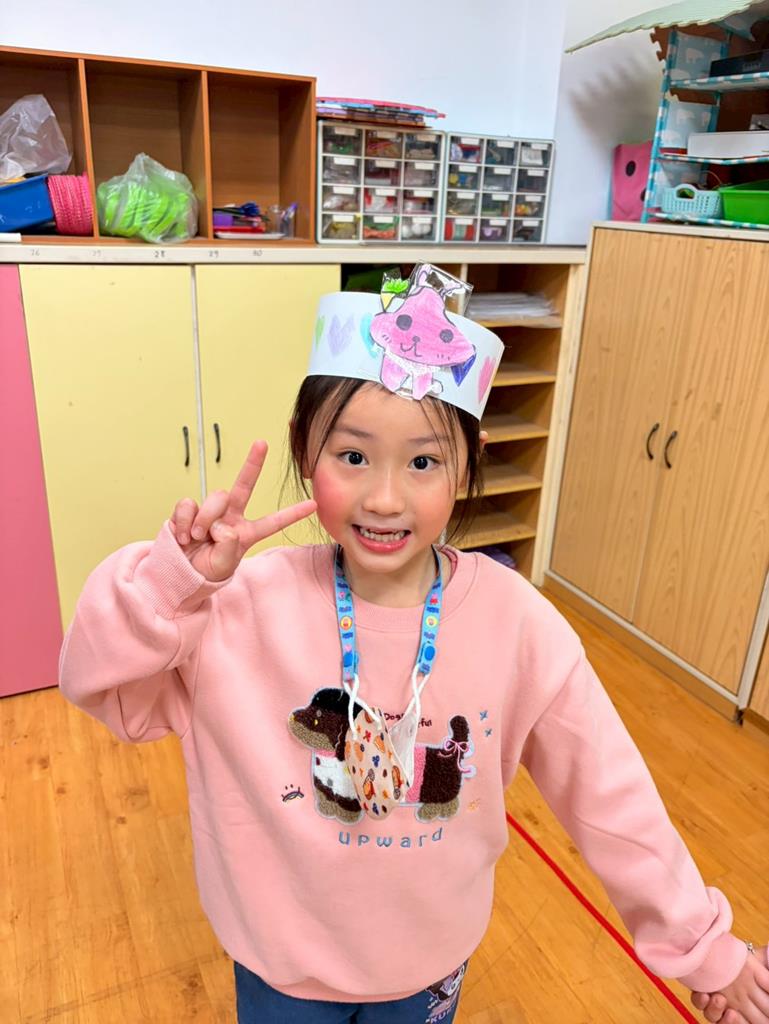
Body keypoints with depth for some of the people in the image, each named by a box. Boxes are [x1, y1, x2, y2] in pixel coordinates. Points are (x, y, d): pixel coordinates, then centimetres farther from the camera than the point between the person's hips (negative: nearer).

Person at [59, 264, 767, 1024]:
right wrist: (178, 577, -37)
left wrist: (703, 946, -3)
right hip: (280, 960, 0)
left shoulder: (517, 624, -23)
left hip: (431, 959, 0)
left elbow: (609, 794, -13)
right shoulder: (245, 604, -24)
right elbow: (102, 685, -19)